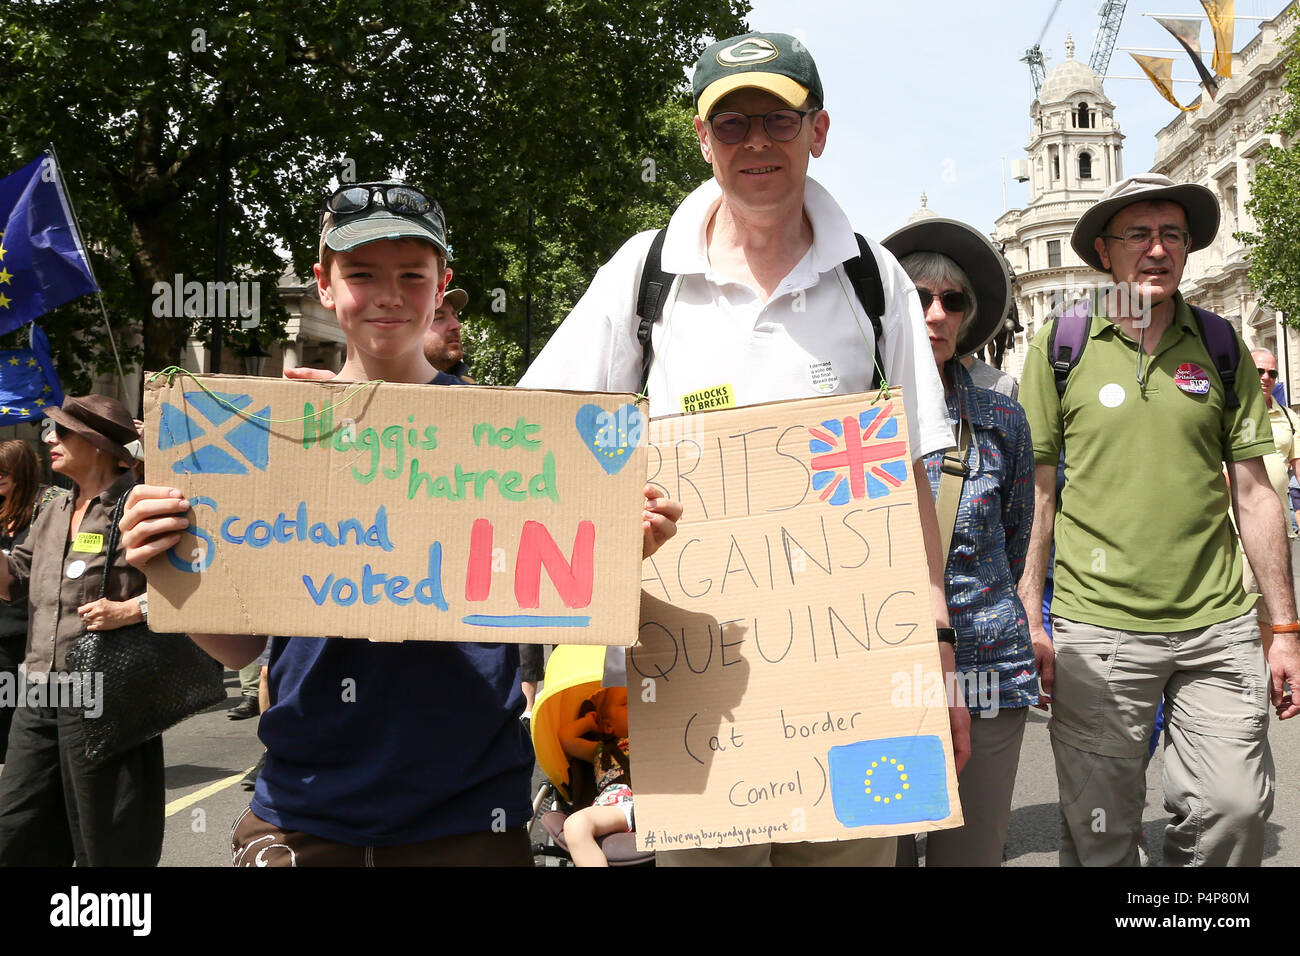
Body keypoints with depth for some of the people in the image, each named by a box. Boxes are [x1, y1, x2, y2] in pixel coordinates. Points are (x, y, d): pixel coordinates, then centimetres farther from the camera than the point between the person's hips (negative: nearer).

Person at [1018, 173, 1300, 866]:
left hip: (1218, 627, 2)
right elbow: (1034, 492, 1)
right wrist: (1028, 621, -4)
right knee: (1100, 837, 5)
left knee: (1237, 810, 2)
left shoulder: (1220, 346, 7)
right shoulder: (1059, 347, 1)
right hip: (1096, 630, -2)